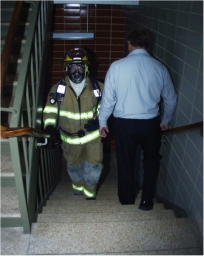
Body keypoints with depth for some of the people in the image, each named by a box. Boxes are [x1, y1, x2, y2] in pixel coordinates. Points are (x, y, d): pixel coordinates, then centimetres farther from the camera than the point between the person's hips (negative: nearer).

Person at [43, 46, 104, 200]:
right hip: (70, 137, 1)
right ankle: (78, 186, 51)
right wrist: (50, 127, -20)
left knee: (94, 165, 2)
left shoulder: (97, 87, -8)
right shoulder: (58, 89, -8)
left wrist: (99, 119, -13)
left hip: (93, 135, -1)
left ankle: (90, 191, 31)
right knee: (74, 166, 20)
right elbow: (50, 110, -4)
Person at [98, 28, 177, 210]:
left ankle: (127, 201, 37)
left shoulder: (117, 66, -10)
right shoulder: (160, 68, -2)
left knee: (126, 163, 19)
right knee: (152, 160, 26)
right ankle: (147, 200, 31)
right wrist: (165, 120, 22)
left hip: (125, 123, -1)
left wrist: (102, 122, 6)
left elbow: (108, 98, -8)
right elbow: (171, 99, 7)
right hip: (151, 123, 2)